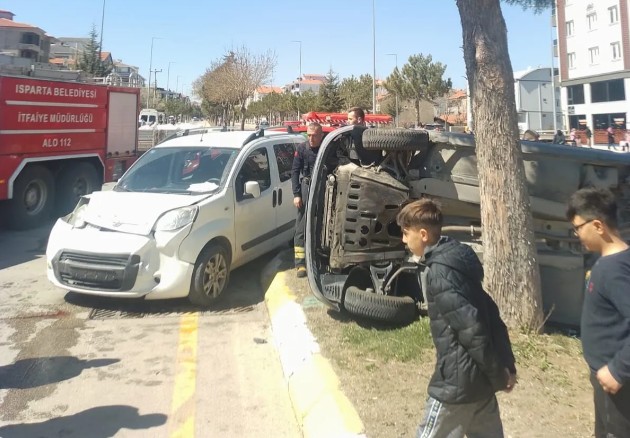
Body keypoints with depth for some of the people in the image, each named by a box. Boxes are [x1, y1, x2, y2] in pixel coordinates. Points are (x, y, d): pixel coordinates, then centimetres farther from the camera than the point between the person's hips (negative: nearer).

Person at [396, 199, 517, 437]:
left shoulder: (438, 273, -20)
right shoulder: (457, 260, 8)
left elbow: (471, 328, -24)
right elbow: (491, 315, 10)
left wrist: (498, 375, -14)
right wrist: (507, 366, 11)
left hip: (457, 381, -9)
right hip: (480, 377, 9)